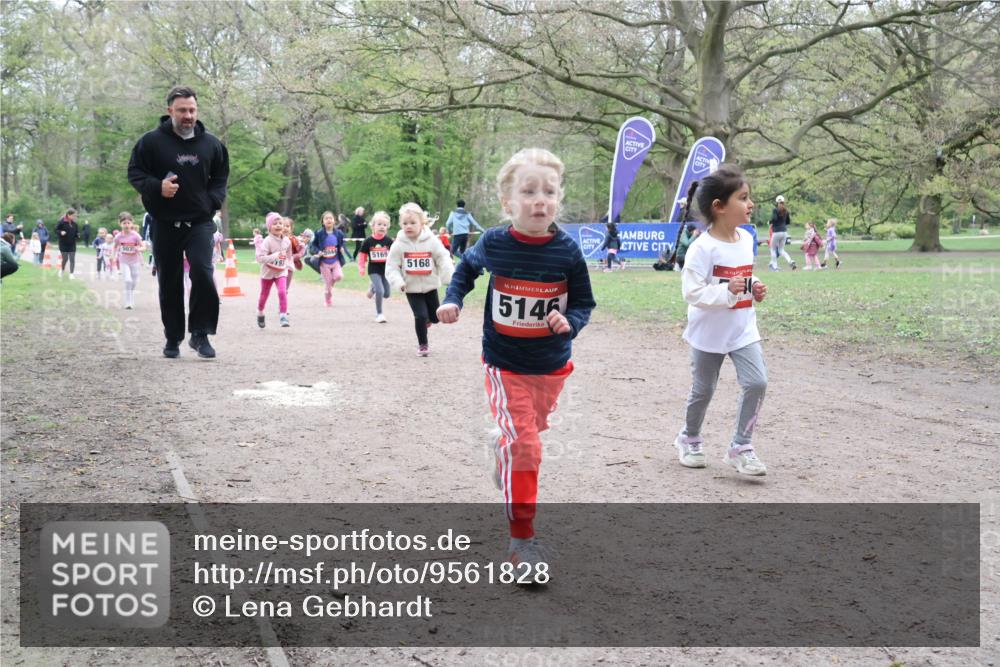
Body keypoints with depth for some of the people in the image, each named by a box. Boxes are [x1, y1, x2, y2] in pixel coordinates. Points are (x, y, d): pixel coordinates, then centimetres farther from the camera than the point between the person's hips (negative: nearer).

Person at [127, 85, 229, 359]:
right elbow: (135, 173, 1)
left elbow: (221, 177, 18)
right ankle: (173, 339, 20)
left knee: (202, 272, -18)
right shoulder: (152, 141, -3)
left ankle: (200, 333, -6)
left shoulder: (210, 143, 6)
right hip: (165, 223, 0)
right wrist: (157, 187, -18)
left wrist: (214, 200, 0)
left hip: (200, 221, 1)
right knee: (169, 282, 7)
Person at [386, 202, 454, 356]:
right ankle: (422, 345, 12)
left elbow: (444, 259, -12)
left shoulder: (432, 241, -11)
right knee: (421, 316, -9)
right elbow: (391, 267, -7)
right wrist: (398, 282, -23)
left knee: (435, 317, 10)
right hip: (412, 288, -1)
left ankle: (425, 319, 46)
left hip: (430, 286, 1)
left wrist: (450, 278, -28)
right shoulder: (399, 245, -10)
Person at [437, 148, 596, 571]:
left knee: (533, 427, 24)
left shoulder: (566, 251, -12)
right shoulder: (494, 244, -12)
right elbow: (467, 267, 11)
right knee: (523, 446, -12)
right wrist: (453, 300, -3)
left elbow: (584, 303, -3)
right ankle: (521, 536, -1)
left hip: (552, 365, 3)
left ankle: (501, 442, 60)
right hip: (505, 365, -2)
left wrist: (570, 323, -23)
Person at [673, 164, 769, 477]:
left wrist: (755, 288, 0)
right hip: (710, 333, -5)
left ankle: (740, 447, 3)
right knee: (703, 391, 11)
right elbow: (691, 291, -24)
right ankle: (689, 439, 36)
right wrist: (727, 292, -32)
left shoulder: (746, 239, 2)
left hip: (743, 330, 5)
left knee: (757, 383, -10)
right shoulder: (703, 248, -20)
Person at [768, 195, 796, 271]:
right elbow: (789, 221, 13)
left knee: (773, 249, 9)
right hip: (784, 231, 6)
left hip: (776, 232, -6)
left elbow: (773, 219, -20)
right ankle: (790, 261, -10)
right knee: (781, 250, 14)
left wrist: (770, 222, 0)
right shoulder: (786, 211, 8)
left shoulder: (775, 210, -9)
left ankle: (774, 266, 7)